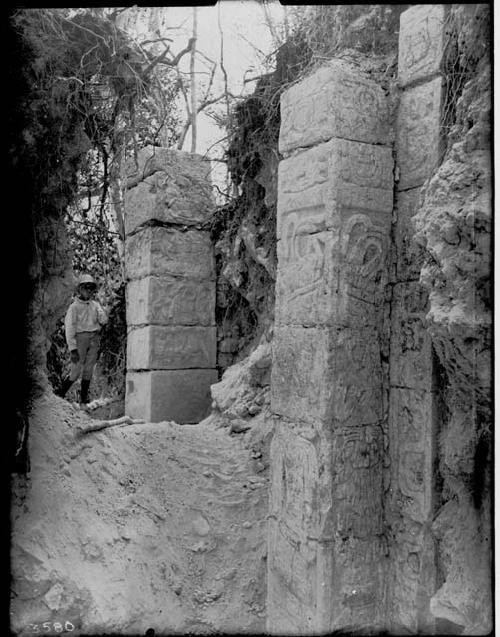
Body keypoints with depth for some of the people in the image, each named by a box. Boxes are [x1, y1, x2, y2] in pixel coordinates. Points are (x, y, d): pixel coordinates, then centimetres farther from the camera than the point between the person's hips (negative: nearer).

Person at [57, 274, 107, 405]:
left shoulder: (95, 305, 12)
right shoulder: (74, 307, -4)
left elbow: (104, 321, 2)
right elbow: (69, 328, -7)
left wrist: (98, 307, -6)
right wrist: (73, 349, -12)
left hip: (94, 340, 5)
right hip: (80, 339, -4)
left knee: (88, 371, 5)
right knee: (76, 372, -6)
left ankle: (83, 401, 12)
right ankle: (59, 396, 9)